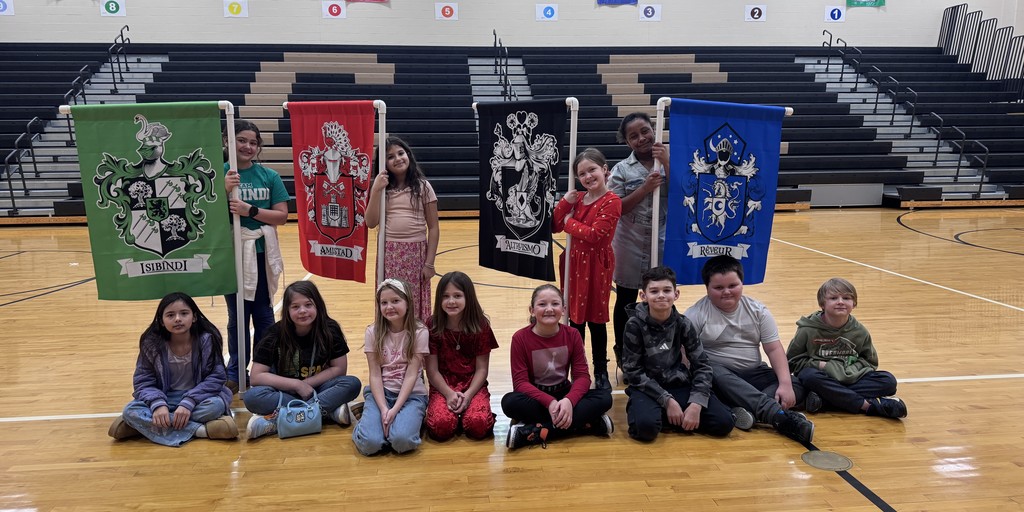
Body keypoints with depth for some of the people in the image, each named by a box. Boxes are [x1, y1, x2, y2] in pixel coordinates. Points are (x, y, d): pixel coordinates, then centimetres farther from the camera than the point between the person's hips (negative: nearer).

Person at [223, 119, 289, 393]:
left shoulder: (269, 176, 0)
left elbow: (282, 215, -4)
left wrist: (250, 210, -17)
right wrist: (224, 190, -22)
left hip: (262, 253, 1)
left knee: (263, 314, 11)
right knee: (237, 315, 11)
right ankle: (236, 373, 23)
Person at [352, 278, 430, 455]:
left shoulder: (419, 332, -7)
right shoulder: (373, 332, -1)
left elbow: (411, 374, -10)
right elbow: (375, 374, -5)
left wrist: (395, 409, -20)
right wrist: (383, 409, -18)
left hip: (410, 394, -1)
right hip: (380, 392, 2)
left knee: (402, 440, -30)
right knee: (370, 443, -24)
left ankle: (404, 419, 3)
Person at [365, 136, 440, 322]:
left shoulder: (422, 186, 0)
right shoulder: (381, 187, 5)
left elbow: (433, 228, 0)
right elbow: (371, 223, -3)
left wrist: (429, 263, -6)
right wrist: (375, 191, -12)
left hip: (416, 254, -2)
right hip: (388, 254, 2)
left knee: (415, 304, 3)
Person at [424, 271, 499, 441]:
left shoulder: (480, 325, -4)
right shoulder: (432, 326, -5)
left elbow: (482, 368, -3)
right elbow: (432, 370, -4)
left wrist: (468, 395, -17)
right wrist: (449, 394, -18)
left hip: (473, 386, 0)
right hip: (443, 386, 0)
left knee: (478, 425, -28)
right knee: (442, 426, -28)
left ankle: (464, 412, 5)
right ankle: (456, 413, 5)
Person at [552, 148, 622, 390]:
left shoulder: (611, 202, -13)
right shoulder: (578, 200, 9)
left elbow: (594, 235, -22)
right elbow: (555, 227, 6)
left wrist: (569, 223, -10)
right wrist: (565, 202, -6)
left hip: (596, 266, -6)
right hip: (575, 263, 6)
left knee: (595, 320, 5)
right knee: (575, 319, 12)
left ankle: (601, 372, 20)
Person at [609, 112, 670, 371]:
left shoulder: (668, 163, 0)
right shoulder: (622, 169, -3)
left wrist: (667, 164, -19)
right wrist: (645, 188, -20)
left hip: (662, 245, 1)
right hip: (630, 247, -1)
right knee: (625, 303, 12)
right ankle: (623, 354, 30)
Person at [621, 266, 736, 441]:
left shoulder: (683, 324, -3)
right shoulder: (635, 325, -12)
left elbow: (702, 365, -3)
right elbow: (633, 371, -12)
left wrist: (696, 404, -17)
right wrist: (667, 400, -18)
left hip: (678, 384, 4)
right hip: (647, 388, -3)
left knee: (724, 422, -15)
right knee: (646, 426, -35)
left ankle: (671, 417, 3)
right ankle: (639, 410, -1)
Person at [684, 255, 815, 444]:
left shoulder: (758, 311, 5)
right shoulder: (696, 315, -6)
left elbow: (774, 349, 0)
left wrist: (785, 384, -15)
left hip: (753, 374, 5)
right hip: (715, 375, -4)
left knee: (796, 386, -16)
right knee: (718, 375, -39)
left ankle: (747, 411, -38)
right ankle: (779, 415, -50)